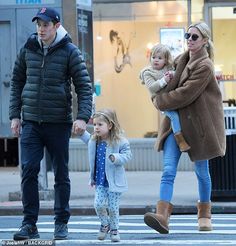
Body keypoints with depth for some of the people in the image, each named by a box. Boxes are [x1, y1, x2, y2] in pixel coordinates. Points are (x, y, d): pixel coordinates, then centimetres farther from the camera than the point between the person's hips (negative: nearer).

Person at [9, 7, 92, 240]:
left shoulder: (69, 52, -4)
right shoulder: (27, 49, 5)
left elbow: (84, 85, -4)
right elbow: (17, 82, 13)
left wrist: (82, 116, -16)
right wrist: (15, 115, 7)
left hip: (59, 123, -2)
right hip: (30, 122, 2)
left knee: (61, 175, 6)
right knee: (28, 171, -7)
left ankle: (61, 223, 17)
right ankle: (29, 224, -2)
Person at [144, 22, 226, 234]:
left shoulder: (204, 66, -15)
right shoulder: (182, 60, 8)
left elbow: (185, 95, -20)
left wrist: (159, 101, -8)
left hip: (198, 123, -6)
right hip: (175, 122, 6)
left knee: (201, 171, 9)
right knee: (168, 170, -10)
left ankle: (204, 214, 27)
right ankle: (162, 215, -22)